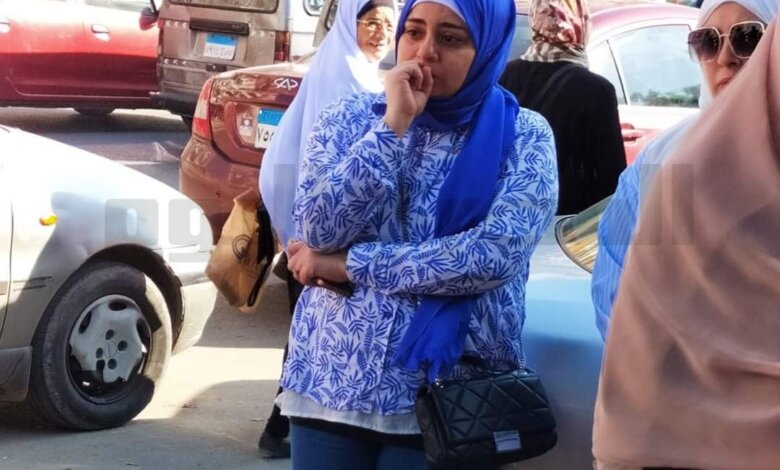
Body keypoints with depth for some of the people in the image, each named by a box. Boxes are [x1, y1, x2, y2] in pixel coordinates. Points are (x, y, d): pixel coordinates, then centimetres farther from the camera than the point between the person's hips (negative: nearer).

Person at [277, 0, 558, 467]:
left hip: (451, 398, -2)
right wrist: (393, 124, -16)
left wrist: (348, 265, -13)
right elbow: (318, 231, -10)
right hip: (333, 383, 2)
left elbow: (496, 254, -18)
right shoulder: (351, 117, 3)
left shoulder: (523, 136, -4)